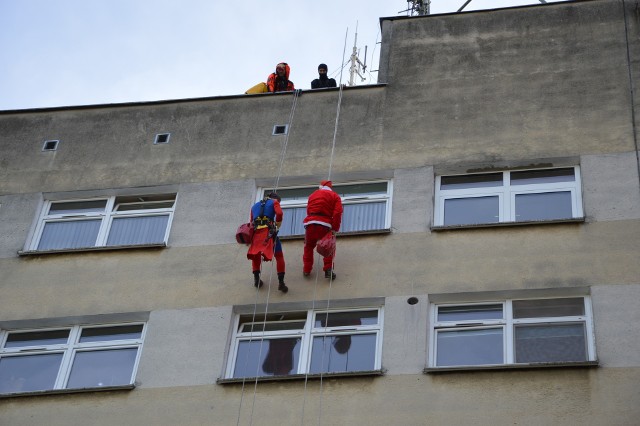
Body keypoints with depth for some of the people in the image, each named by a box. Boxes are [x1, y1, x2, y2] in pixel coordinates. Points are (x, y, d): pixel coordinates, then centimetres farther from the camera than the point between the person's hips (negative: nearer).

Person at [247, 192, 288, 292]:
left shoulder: (255, 206, 31)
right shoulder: (274, 202, 16)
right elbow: (279, 213, -4)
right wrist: (277, 224, 9)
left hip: (256, 231, 4)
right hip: (269, 231, -4)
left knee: (256, 254, 25)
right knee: (279, 255, 1)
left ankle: (256, 278, 20)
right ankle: (281, 282, -9)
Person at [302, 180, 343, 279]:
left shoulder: (313, 195, 24)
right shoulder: (334, 196, 12)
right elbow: (337, 213, -1)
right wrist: (335, 229, -2)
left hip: (310, 223, 3)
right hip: (324, 225, -2)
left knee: (308, 246, 21)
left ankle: (306, 269, 21)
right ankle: (328, 270, 3)